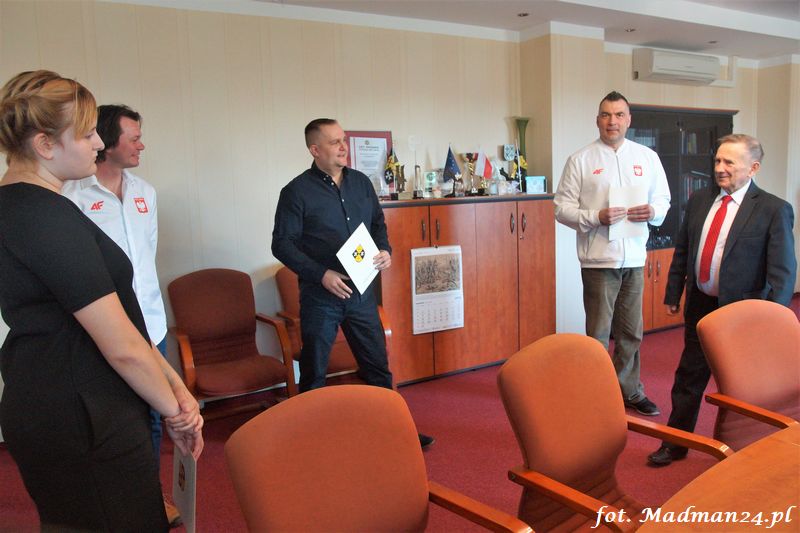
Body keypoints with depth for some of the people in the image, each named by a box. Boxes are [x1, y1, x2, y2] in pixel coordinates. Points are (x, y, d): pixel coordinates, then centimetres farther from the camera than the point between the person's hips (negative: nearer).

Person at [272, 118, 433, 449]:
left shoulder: (361, 182, 8)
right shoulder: (296, 191, -9)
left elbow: (378, 222, 20)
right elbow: (282, 244, -10)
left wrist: (385, 250, 0)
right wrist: (321, 274, -19)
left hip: (362, 291, 5)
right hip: (320, 295, -4)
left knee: (377, 365, 13)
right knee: (314, 374, 8)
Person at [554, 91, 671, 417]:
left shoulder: (647, 157, 10)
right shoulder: (580, 160, 0)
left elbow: (663, 199, 14)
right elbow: (562, 208, -3)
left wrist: (652, 212, -9)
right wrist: (596, 217, -18)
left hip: (635, 258, 4)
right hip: (598, 259, -4)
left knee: (631, 332, 14)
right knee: (599, 334, 1)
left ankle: (629, 391, 29)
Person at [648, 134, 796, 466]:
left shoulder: (774, 210, -11)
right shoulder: (699, 201, 4)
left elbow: (783, 271, -12)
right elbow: (682, 252, 11)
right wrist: (673, 294, 10)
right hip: (700, 307, 5)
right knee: (688, 380, 13)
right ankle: (675, 444, 28)